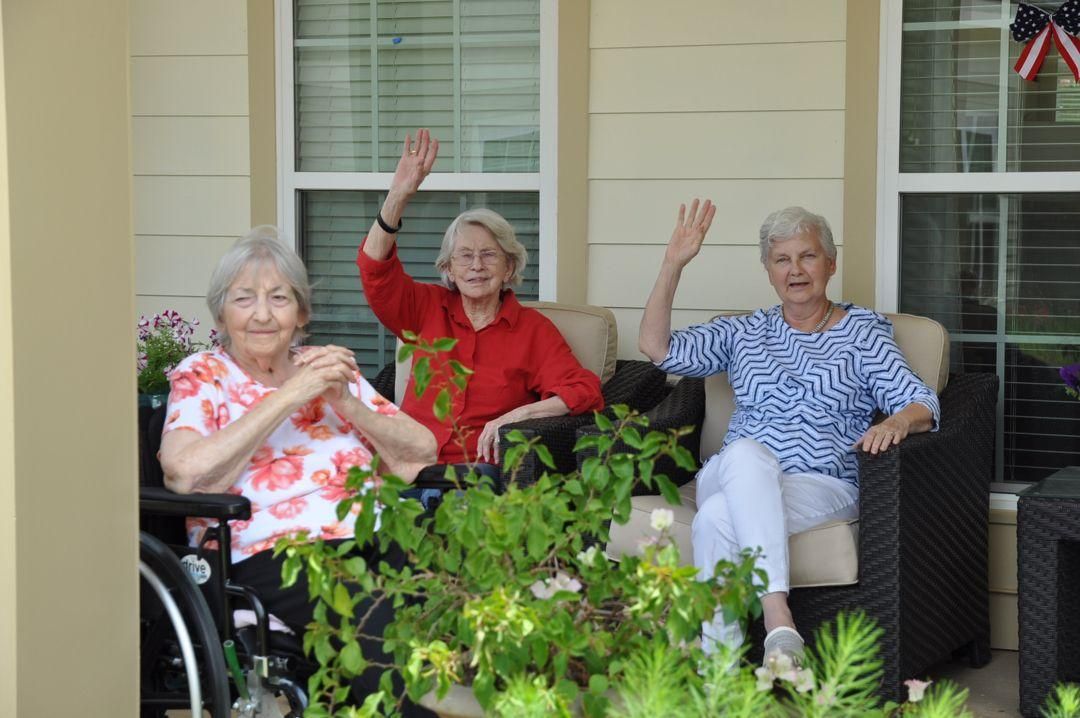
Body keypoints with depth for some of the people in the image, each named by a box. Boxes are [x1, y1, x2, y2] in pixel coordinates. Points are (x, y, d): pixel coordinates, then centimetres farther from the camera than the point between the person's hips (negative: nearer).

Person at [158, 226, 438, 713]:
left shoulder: (331, 369, 25)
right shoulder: (201, 376, 13)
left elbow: (421, 455, 18)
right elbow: (187, 473, -9)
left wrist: (346, 403, 1)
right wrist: (289, 395, -5)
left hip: (378, 536, 4)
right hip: (273, 552, -4)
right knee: (382, 633, -37)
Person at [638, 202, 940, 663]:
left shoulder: (862, 330, 14)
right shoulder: (745, 332, 23)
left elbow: (922, 404, 3)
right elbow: (657, 348, 15)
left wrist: (895, 423, -22)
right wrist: (673, 263, 8)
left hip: (823, 488, -2)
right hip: (732, 477, 2)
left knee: (717, 520, -34)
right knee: (746, 452, -38)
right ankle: (778, 622, -49)